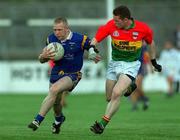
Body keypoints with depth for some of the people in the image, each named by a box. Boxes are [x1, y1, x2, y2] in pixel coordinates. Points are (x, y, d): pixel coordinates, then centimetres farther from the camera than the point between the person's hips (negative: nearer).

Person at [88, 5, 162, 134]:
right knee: (110, 98, 11)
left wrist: (154, 62, 13)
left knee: (116, 93, -22)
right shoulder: (111, 25, -15)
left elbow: (151, 43, 5)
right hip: (115, 63, 4)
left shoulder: (143, 28, -15)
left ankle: (103, 123, -14)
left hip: (131, 64, -4)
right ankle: (128, 88, 42)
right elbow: (96, 39, -13)